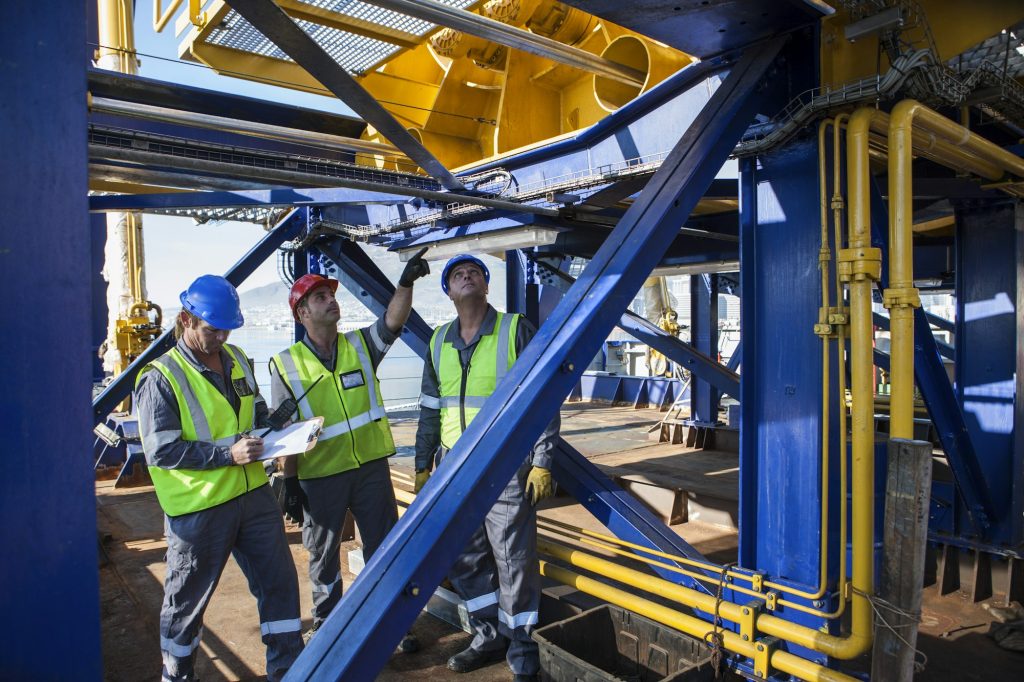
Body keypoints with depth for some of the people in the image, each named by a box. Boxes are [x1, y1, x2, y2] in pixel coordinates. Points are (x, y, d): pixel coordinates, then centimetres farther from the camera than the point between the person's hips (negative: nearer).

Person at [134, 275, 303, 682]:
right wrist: (227, 453, -22)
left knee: (279, 579, 11)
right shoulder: (161, 378, -12)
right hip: (198, 507, -6)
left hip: (252, 493, 6)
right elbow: (160, 450, -17)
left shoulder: (236, 359, 8)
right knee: (187, 599, 13)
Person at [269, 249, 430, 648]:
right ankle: (325, 626, 35)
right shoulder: (287, 365, -3)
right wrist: (290, 482, -4)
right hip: (320, 477, -1)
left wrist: (406, 282, -33)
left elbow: (393, 321, -17)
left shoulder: (361, 345, 2)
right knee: (324, 556, 14)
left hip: (372, 468, 2)